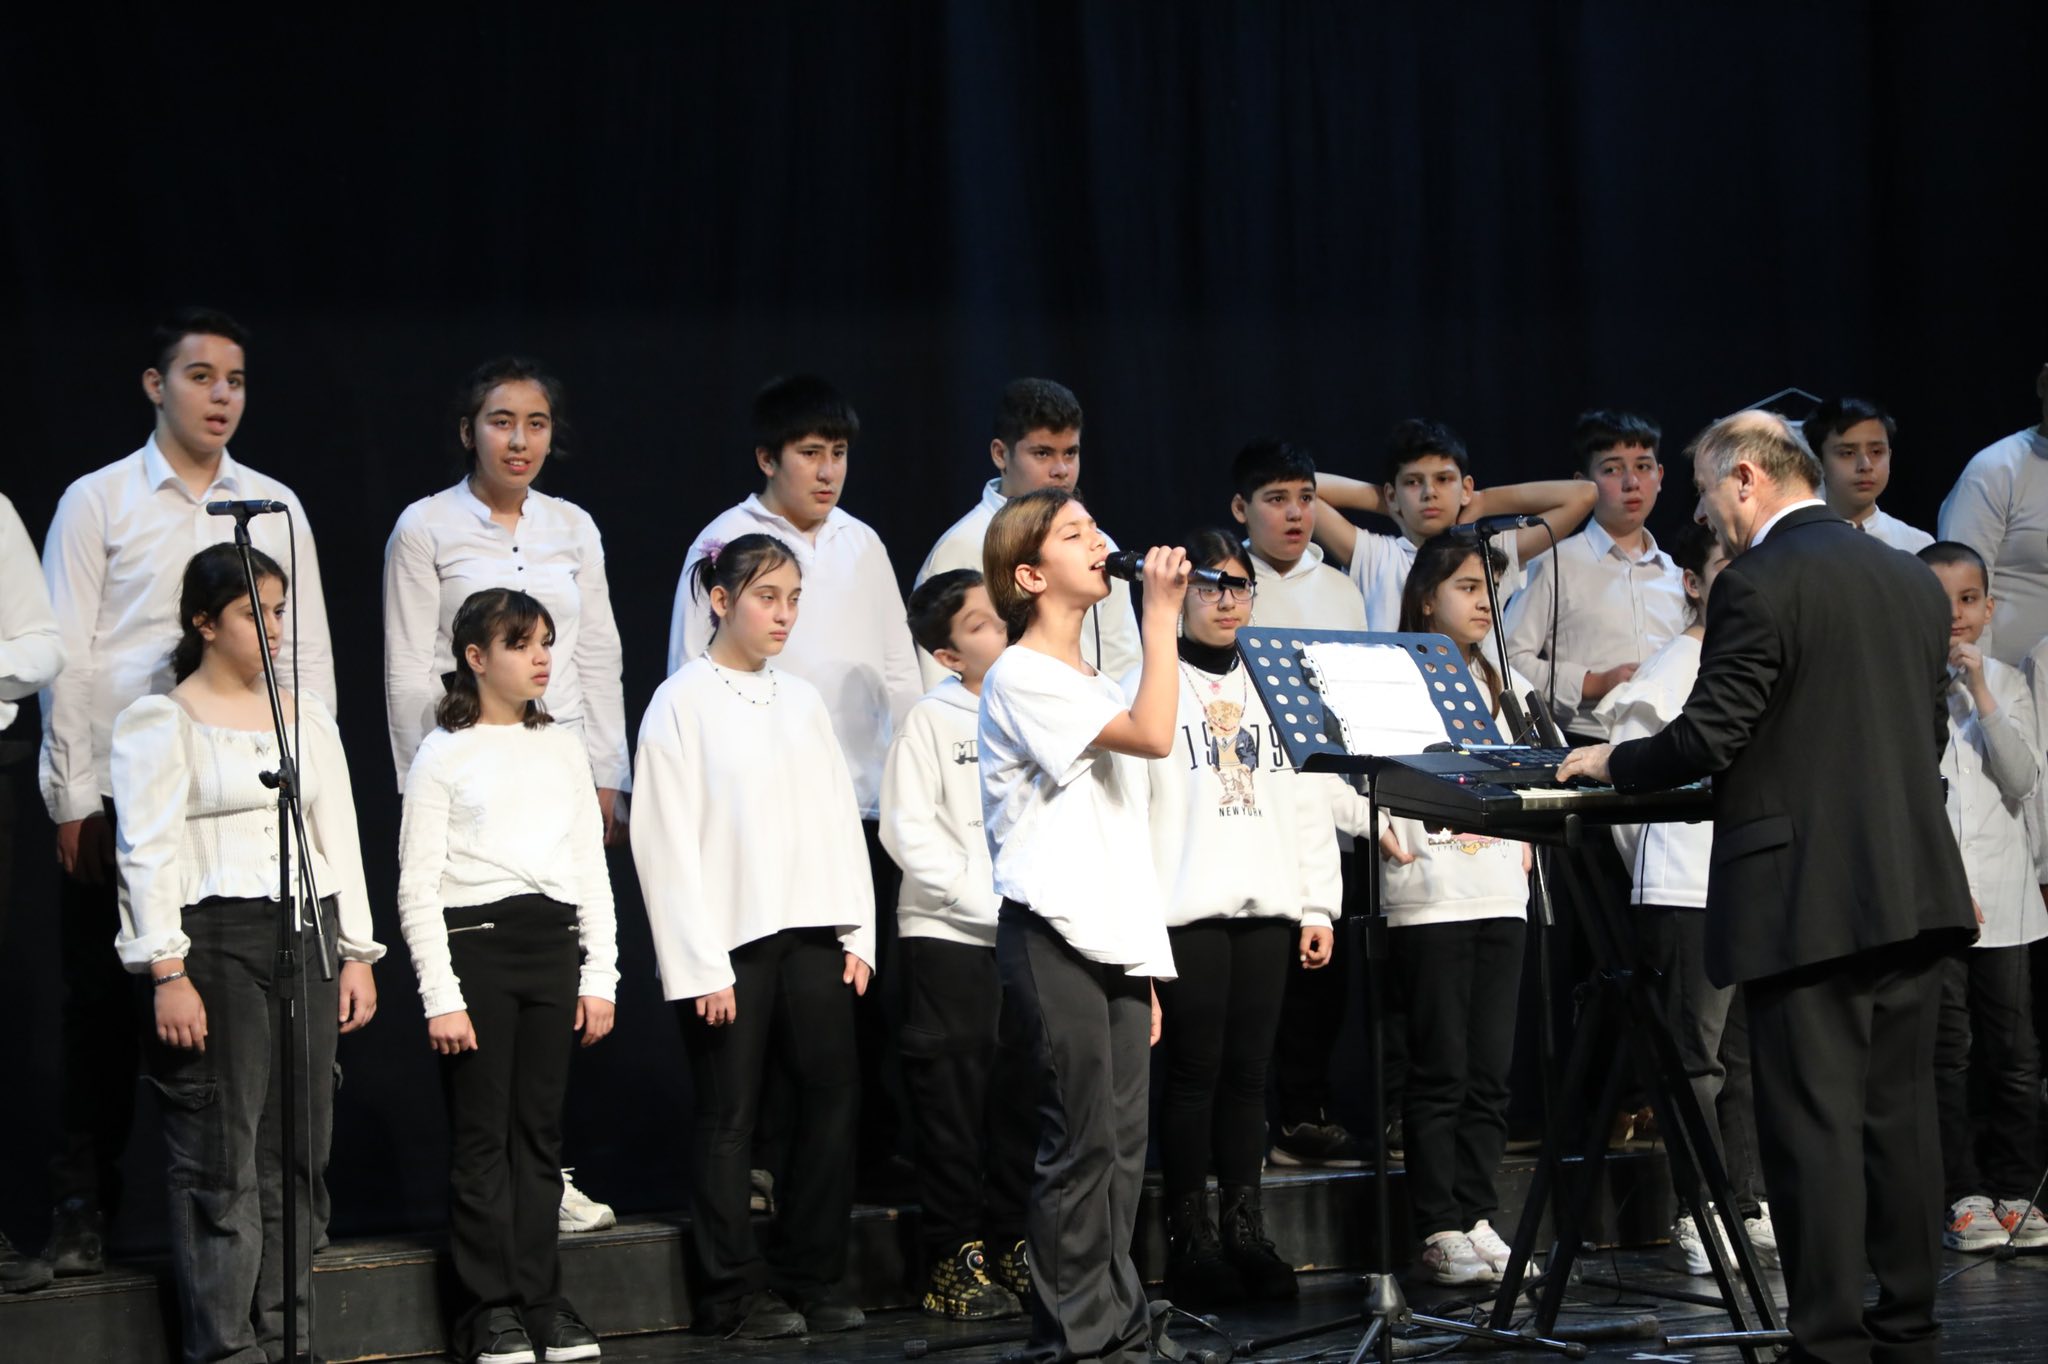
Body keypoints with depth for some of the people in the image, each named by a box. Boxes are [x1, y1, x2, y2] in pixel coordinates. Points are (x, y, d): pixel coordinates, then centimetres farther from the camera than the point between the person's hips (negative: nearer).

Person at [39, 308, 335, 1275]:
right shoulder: (97, 503, 3)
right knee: (104, 1004, 1)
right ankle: (83, 1208, 9)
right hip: (119, 795, -2)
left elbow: (306, 653, 12)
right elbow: (68, 658, 0)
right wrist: (73, 799, -6)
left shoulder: (276, 508, 11)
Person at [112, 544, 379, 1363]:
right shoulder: (160, 723, -2)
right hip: (216, 942, -5)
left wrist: (356, 955, 10)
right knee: (223, 1161, -6)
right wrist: (166, 973, -15)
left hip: (307, 936, 6)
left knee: (299, 1151, 6)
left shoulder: (307, 715, 15)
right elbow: (148, 854, -8)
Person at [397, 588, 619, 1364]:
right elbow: (417, 889, -4)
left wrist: (600, 976, 7)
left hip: (553, 944, 4)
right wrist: (441, 997, -11)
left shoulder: (563, 749, 14)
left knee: (539, 1131, 6)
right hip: (474, 942, -4)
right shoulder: (445, 755, 0)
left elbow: (593, 871, 15)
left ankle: (539, 1299, 10)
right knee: (482, 1133, -3)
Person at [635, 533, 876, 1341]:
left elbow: (841, 819, 14)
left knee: (833, 1095, 2)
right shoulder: (682, 704, -3)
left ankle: (809, 1279, 12)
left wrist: (857, 934, 5)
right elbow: (668, 841, -8)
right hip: (732, 939, -5)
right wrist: (700, 965, -12)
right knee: (729, 1116, 0)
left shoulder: (800, 701, 13)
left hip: (812, 932, 5)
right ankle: (733, 1294, 7)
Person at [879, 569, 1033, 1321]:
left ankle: (1014, 1246, 16)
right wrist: (987, 899, -14)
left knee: (1024, 1096, 7)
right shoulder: (931, 722, -2)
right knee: (953, 1096, -1)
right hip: (949, 934, -4)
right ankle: (954, 1258, 4)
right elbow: (910, 831, -8)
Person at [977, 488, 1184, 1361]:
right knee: (1082, 1141, -9)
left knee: (1120, 1147, 7)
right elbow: (1153, 735, -21)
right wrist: (1161, 614, -15)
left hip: (1114, 944, 9)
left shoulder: (1094, 684, 21)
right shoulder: (1021, 677, -8)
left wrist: (1145, 961, 19)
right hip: (1053, 937, -9)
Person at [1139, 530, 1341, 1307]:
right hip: (1186, 912, -4)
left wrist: (1319, 906, 9)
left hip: (1266, 909, 4)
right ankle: (1189, 1242, 0)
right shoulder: (1150, 688, 1)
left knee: (1248, 1070, 5)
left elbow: (1309, 800, 16)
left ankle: (1245, 1234, 10)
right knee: (1195, 1071, -4)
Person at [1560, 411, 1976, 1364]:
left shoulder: (1760, 584, -11)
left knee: (1814, 1124, -4)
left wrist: (1612, 764, 3)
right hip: (1915, 888, 7)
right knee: (1899, 1114, 12)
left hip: (1808, 899, -7)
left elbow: (1708, 739, -14)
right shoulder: (1913, 582, 13)